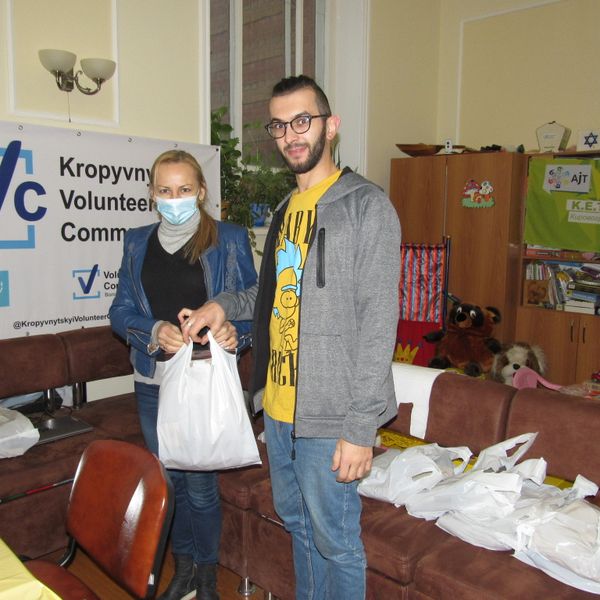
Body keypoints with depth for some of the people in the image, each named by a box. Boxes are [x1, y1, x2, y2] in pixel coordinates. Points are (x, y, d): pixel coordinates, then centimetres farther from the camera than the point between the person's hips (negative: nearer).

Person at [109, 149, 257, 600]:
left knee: (201, 484, 5)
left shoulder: (230, 240, -4)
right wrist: (154, 332, -14)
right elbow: (121, 310, 5)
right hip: (153, 382, 4)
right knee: (169, 480, 17)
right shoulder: (138, 242, 8)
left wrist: (234, 331, -23)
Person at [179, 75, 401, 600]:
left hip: (329, 417, -8)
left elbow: (378, 323, -18)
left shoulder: (366, 205, -13)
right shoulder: (286, 210, 12)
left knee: (335, 540, 9)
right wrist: (225, 305, 8)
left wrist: (361, 426, -19)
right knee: (296, 521, 24)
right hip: (278, 405, 8)